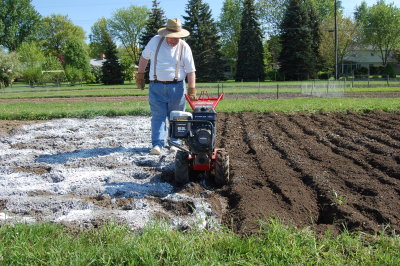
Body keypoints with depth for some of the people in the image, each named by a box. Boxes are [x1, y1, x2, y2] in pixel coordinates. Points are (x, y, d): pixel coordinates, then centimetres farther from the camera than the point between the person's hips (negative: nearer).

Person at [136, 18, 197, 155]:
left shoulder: (184, 47, -3)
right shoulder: (155, 41, -1)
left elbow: (191, 70, -2)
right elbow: (144, 58, 12)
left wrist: (192, 88, -9)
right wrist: (140, 75, 11)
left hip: (177, 86, 0)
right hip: (156, 87, 0)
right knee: (158, 116, -4)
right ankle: (157, 144, -6)